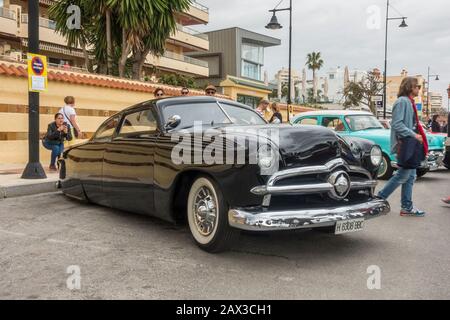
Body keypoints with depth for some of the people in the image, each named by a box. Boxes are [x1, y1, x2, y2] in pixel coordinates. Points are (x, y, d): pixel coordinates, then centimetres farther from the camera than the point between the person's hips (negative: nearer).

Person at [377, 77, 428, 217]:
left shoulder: (409, 102, 17)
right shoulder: (402, 101, -14)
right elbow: (397, 124, -22)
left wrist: (417, 135, 11)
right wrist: (413, 135, -23)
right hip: (404, 144, -10)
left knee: (410, 176, 10)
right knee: (403, 175, -5)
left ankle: (407, 207, 15)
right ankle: (379, 199, 4)